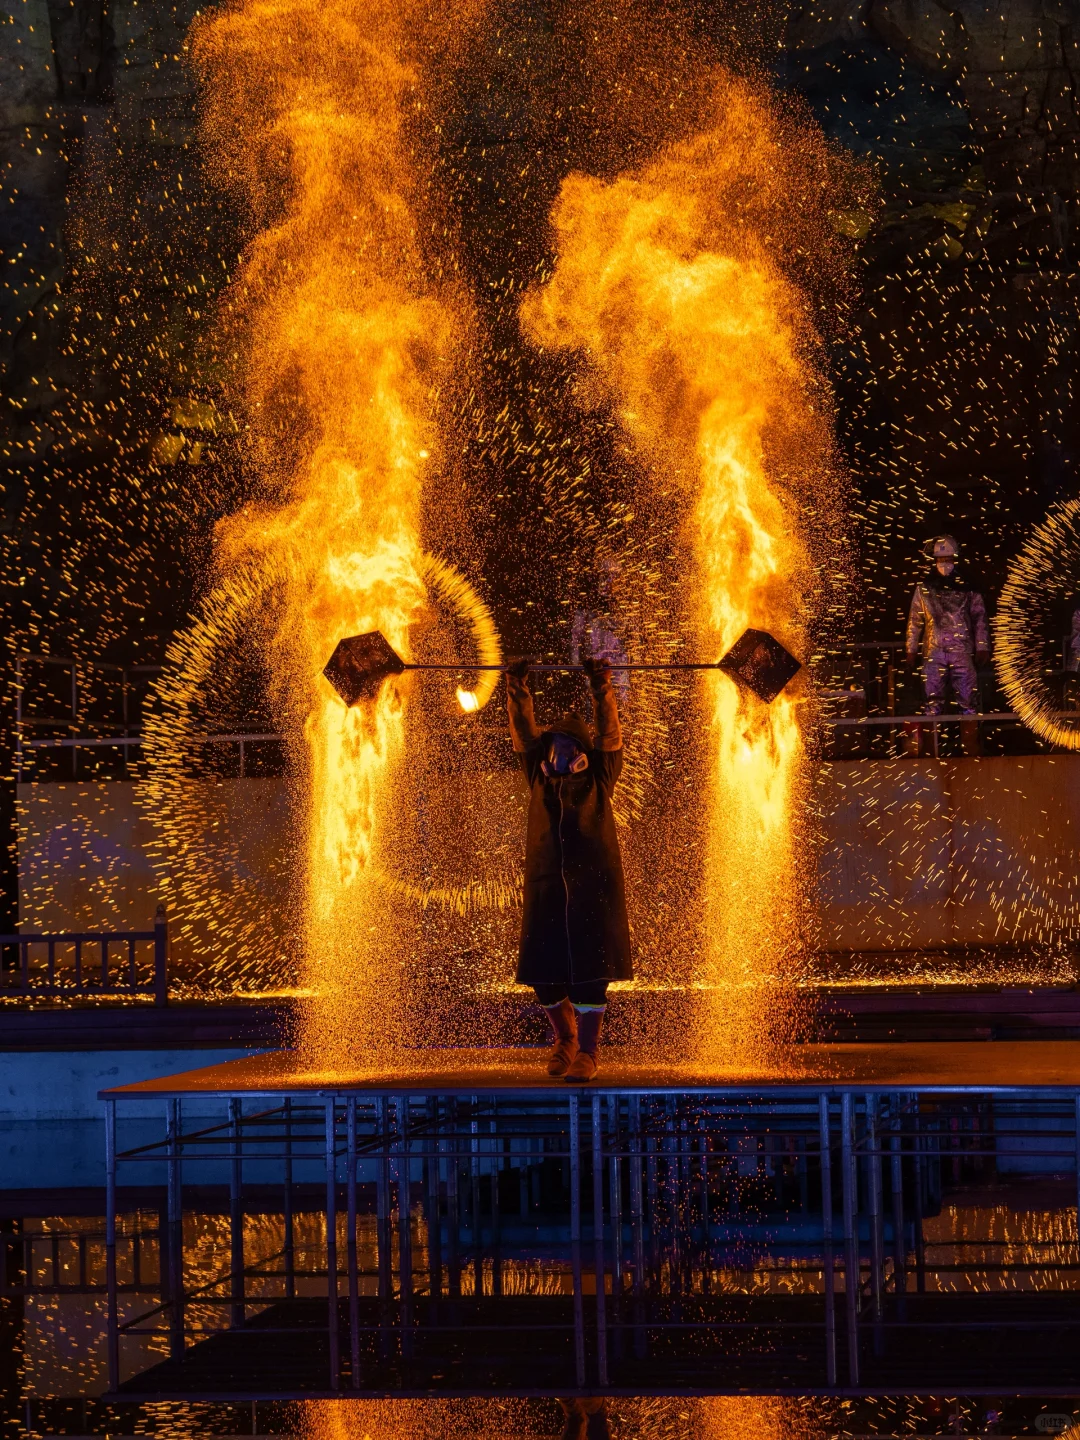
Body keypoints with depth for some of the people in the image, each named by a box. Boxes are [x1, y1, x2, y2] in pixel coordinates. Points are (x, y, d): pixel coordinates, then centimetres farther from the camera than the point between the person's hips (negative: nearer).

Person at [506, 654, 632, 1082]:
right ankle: (564, 1037, 27)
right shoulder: (540, 777, 16)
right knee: (544, 971, 3)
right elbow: (523, 732, 13)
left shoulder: (598, 777, 9)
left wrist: (601, 688, -8)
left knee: (589, 968, -8)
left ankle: (587, 1051, -4)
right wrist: (517, 689, 5)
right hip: (545, 883, 3)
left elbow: (609, 732, 1)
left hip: (592, 884, -3)